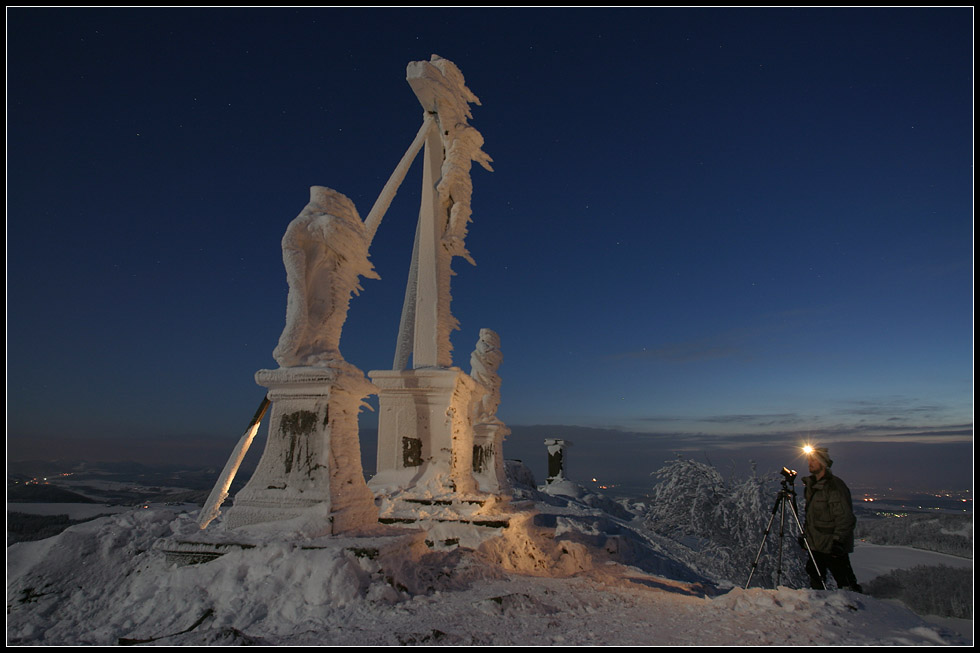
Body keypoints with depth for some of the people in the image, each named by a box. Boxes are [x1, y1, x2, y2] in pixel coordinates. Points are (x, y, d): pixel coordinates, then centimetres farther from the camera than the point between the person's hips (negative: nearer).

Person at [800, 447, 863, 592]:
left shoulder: (835, 486, -16)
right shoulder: (810, 484, 11)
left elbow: (845, 517, -19)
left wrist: (838, 540, -23)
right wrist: (805, 533, 19)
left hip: (834, 546, -8)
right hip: (815, 545, 8)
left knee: (846, 583, -2)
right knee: (816, 581, 16)